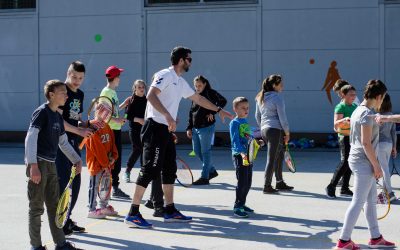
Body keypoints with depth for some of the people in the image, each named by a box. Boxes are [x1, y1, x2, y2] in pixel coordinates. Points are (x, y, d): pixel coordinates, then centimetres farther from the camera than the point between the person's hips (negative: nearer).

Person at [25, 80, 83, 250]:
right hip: (38, 164, -9)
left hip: (51, 165, 9)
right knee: (37, 207, 0)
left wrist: (76, 160, 21)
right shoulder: (42, 112, -11)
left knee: (54, 205, 13)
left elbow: (63, 142, 26)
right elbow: (30, 138, -19)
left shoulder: (58, 117, 14)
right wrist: (33, 165, -25)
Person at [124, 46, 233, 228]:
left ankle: (170, 211, 18)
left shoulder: (181, 82, 19)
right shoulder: (165, 75, -9)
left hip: (166, 130, 10)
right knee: (150, 170, -12)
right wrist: (168, 116, -31)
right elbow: (151, 96, -23)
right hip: (155, 128, -10)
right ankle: (133, 214, -10)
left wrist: (218, 110, 36)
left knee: (170, 170, 11)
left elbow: (198, 98, 32)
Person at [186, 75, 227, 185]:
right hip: (196, 128, 8)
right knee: (197, 151, 12)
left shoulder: (210, 93, -8)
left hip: (206, 127, -8)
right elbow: (191, 113, 17)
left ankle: (205, 177, 3)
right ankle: (212, 170, 27)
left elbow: (223, 101, -19)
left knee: (205, 152, -3)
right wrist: (189, 128, 13)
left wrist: (212, 112, -20)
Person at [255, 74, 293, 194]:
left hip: (264, 130, 8)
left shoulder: (260, 98, 13)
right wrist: (287, 132, -4)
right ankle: (267, 186, -2)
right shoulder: (277, 97, -11)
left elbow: (257, 116, 18)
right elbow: (282, 116, -12)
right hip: (275, 130, -8)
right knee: (272, 159, -4)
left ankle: (279, 183, 25)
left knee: (279, 155, 19)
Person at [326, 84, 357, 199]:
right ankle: (331, 187, -8)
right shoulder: (340, 107, -10)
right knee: (345, 162, -13)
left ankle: (345, 189, 15)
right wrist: (344, 120, -38)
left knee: (349, 163, 9)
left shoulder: (355, 106, 13)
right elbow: (336, 124, -21)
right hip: (345, 137, -8)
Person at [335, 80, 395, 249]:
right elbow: (366, 143, -21)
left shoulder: (358, 111, 12)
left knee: (371, 200, 16)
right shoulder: (367, 114, -17)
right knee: (358, 202, -4)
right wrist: (376, 165, -16)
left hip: (357, 159, 10)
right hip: (364, 162, -10)